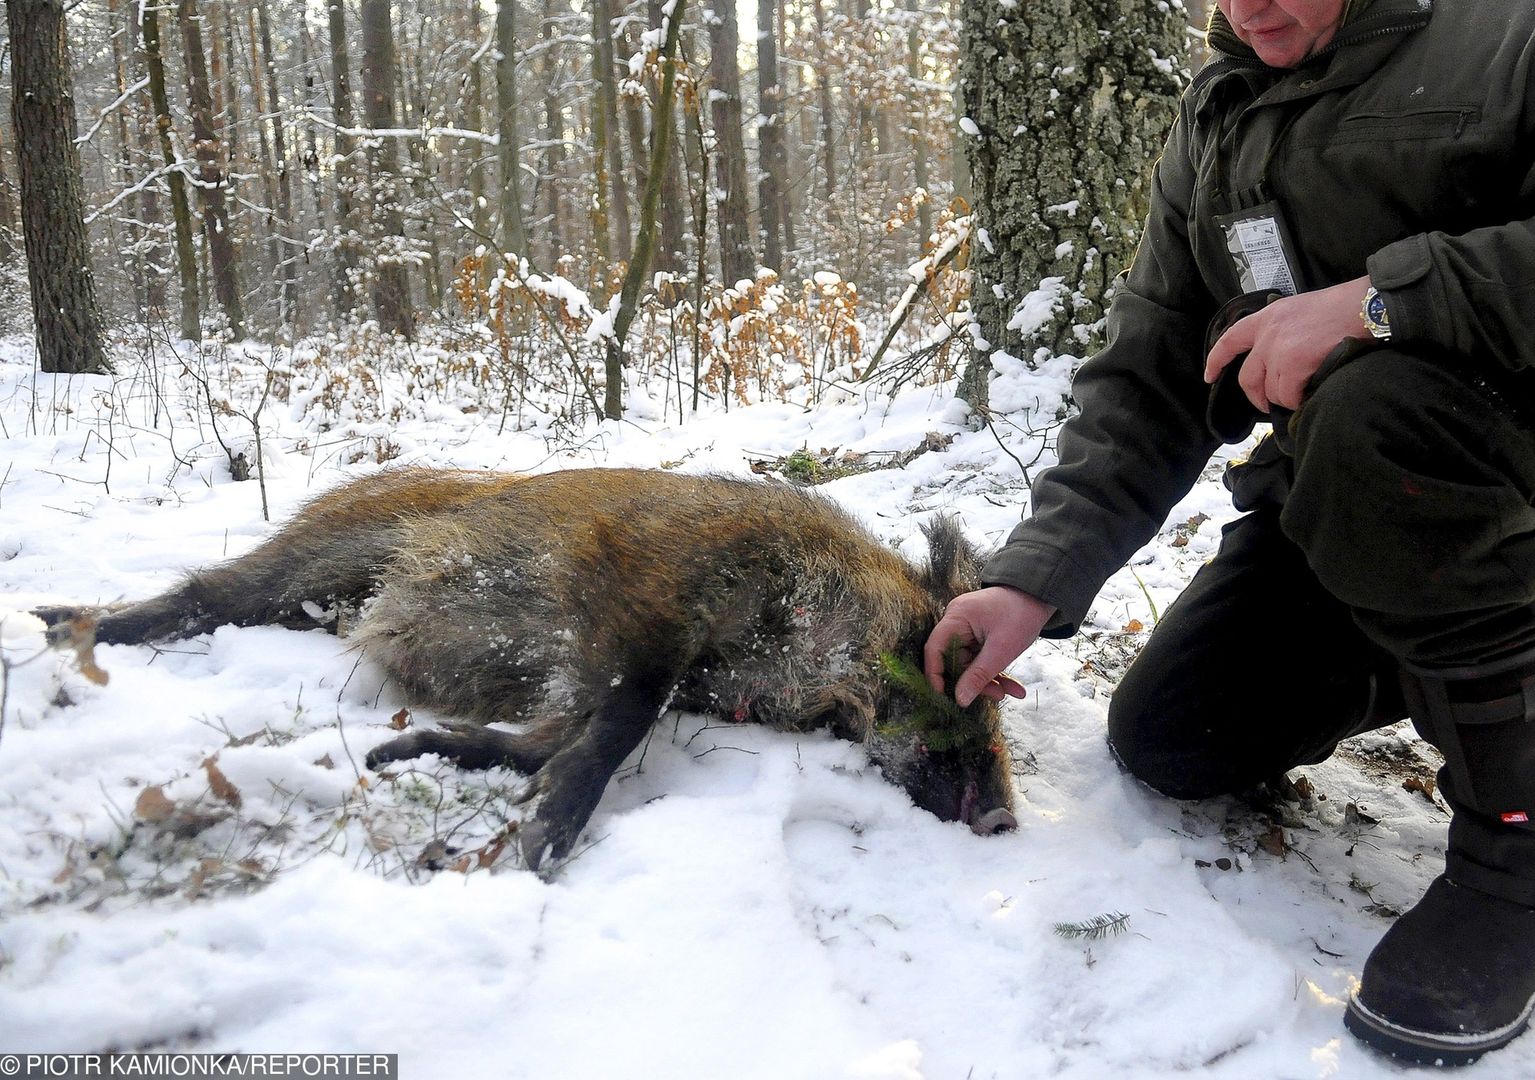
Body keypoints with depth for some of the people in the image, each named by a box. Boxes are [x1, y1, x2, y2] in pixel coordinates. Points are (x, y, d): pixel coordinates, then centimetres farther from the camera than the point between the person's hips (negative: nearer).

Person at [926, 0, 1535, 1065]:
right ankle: (1405, 669, 25)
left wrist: (1382, 297, -33)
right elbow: (1145, 386, -1)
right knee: (1166, 738, -2)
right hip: (1327, 499, 6)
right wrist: (1036, 577, -12)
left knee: (1375, 403, -35)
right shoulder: (1212, 127, 6)